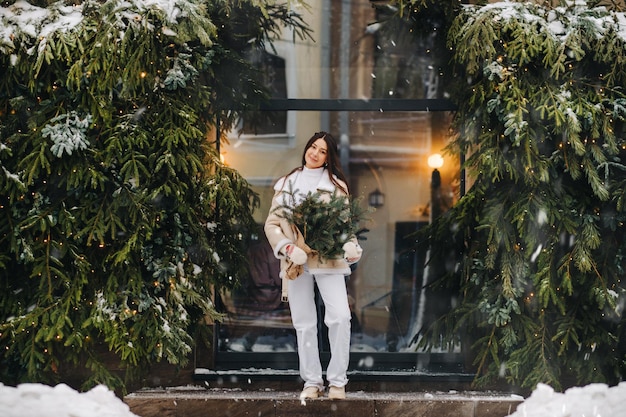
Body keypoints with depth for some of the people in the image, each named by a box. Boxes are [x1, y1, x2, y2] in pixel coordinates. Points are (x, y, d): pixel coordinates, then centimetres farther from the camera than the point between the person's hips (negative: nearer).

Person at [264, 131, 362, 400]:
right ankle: (311, 381, 13)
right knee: (304, 323, 5)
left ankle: (337, 381, -8)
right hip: (297, 261, 2)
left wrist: (351, 247, -19)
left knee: (340, 316, -17)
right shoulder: (286, 184, 11)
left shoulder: (336, 185, 6)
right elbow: (272, 223, 6)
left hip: (328, 259, -2)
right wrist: (287, 248, -12)